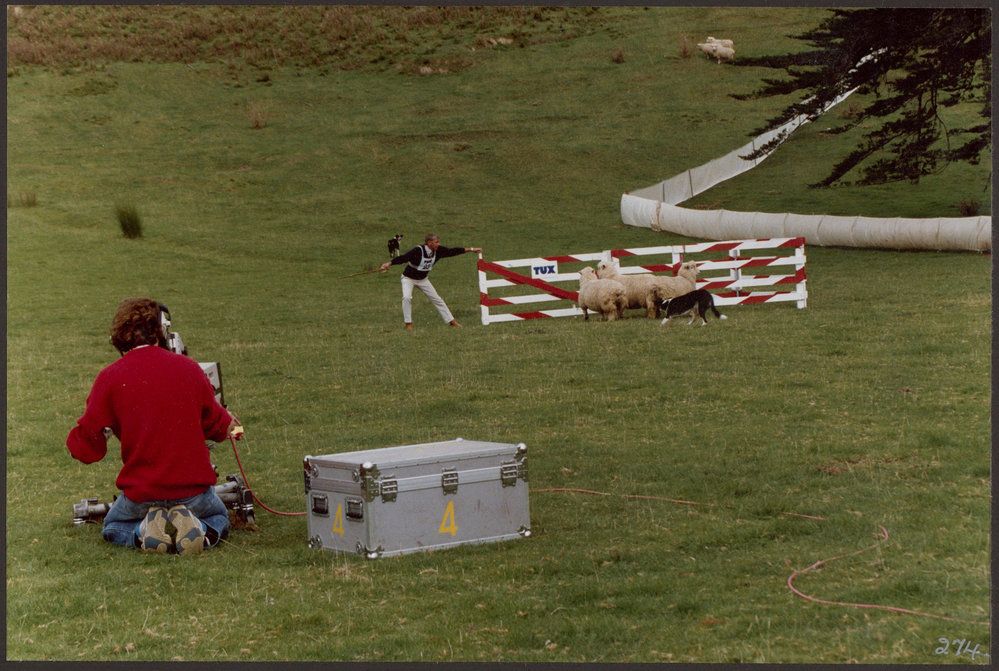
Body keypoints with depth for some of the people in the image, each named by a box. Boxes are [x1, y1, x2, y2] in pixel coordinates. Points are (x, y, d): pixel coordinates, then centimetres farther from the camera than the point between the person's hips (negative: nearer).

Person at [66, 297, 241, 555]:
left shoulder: (110, 378, -9)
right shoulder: (189, 367, -2)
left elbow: (86, 448, -7)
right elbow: (215, 422, 12)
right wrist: (228, 425, 36)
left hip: (141, 491, -1)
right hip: (193, 487, 1)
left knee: (113, 527, 31)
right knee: (218, 518, 32)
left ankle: (142, 534, -4)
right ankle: (201, 532, -4)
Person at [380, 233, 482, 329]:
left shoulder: (437, 250, -13)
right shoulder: (418, 251, -31)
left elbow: (452, 251, -4)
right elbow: (404, 257, -41)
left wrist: (471, 249, -1)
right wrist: (389, 263, -55)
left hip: (422, 279, 5)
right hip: (408, 278, -5)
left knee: (436, 299, 6)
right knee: (407, 297, -28)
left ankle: (452, 321, 16)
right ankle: (408, 323, -14)